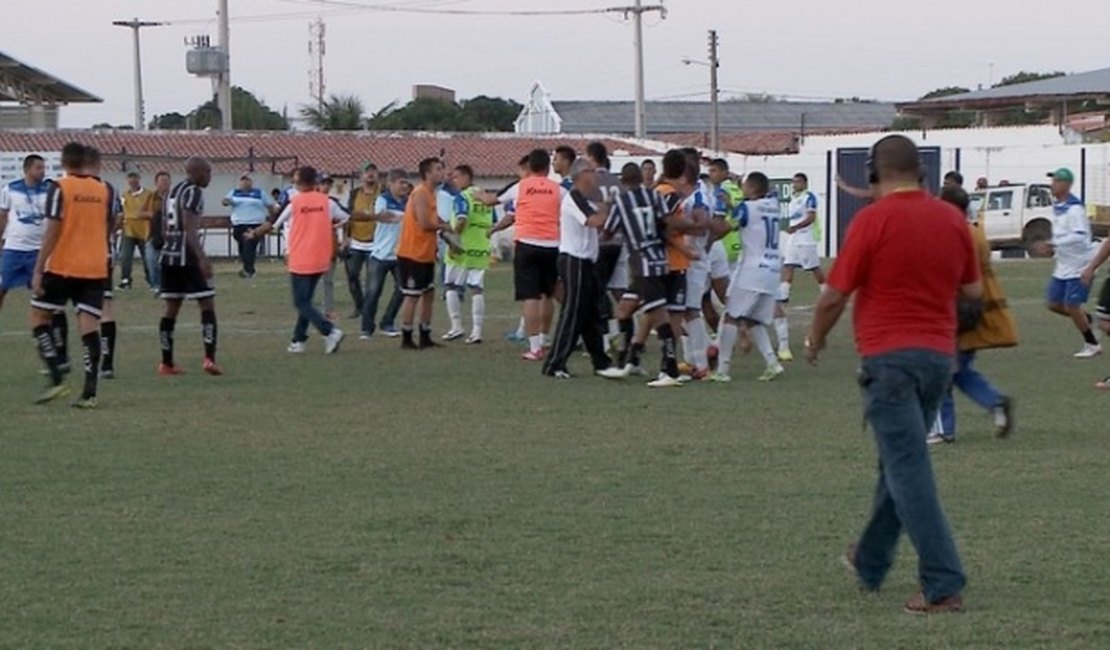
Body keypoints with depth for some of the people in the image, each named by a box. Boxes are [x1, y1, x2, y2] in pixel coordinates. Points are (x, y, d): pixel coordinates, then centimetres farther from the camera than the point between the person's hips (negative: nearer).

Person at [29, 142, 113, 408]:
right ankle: (90, 393, -8)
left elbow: (52, 232, -12)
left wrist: (38, 271, -11)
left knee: (39, 318, 11)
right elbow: (109, 229, 12)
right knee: (90, 326, 0)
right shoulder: (105, 190, 6)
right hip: (95, 269, 4)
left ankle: (57, 380, -2)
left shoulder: (59, 188, -7)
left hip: (62, 267, -4)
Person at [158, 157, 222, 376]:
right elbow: (189, 229, -21)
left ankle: (166, 363, 12)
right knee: (207, 304, -4)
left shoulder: (174, 191, 17)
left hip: (169, 254, 9)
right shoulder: (193, 193, -11)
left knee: (172, 307, 12)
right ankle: (209, 359, -14)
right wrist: (202, 258, -27)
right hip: (187, 256, -9)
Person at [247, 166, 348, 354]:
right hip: (320, 261, 5)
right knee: (305, 300, 17)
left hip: (300, 261, -4)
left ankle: (330, 331, -18)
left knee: (302, 303, -1)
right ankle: (298, 340, 14)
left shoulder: (293, 204, -8)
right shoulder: (326, 201, 0)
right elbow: (346, 219, 9)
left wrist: (253, 235, 16)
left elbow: (271, 225, -1)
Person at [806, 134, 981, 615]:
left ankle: (943, 585, -14)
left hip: (889, 356, -6)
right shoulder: (953, 220, 5)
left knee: (908, 470, -7)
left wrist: (816, 340, 10)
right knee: (901, 464, 20)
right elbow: (973, 290, 13)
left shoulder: (873, 220, -11)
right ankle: (870, 562, 35)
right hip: (939, 355, 6)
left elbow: (835, 296, -8)